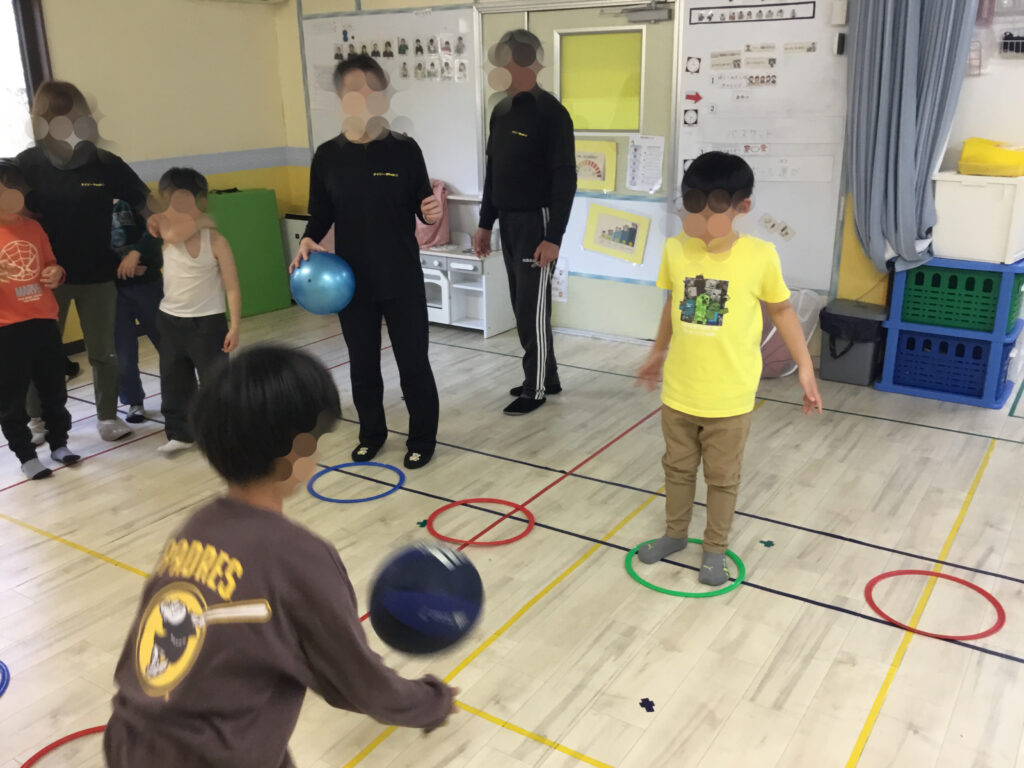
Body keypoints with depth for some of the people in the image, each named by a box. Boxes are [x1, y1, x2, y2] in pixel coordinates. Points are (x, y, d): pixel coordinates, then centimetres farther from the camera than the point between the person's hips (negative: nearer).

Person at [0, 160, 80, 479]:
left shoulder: (33, 227, 10)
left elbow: (50, 263, 23)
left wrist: (56, 273, 0)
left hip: (44, 321, 5)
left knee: (54, 390, 12)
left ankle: (59, 443, 27)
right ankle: (26, 456, 14)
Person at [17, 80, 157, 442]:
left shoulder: (106, 164, -7)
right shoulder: (28, 163, -5)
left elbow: (150, 209, -2)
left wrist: (137, 250, -9)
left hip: (98, 276, 0)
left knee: (102, 353, 11)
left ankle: (108, 417, 27)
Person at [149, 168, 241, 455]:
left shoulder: (215, 240, -12)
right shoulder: (167, 231, -4)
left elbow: (232, 287, -10)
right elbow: (174, 233, -31)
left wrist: (234, 327, -14)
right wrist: (200, 220, -14)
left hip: (207, 322, -4)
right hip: (170, 320, 5)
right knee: (173, 383, 15)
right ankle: (179, 434, 32)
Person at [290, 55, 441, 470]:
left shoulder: (404, 149, -5)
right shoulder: (328, 156, -1)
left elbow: (420, 205, 0)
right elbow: (321, 215, 6)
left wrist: (431, 212, -22)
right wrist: (308, 241, -14)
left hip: (402, 278, -2)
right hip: (351, 279, 2)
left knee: (413, 362, 6)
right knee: (363, 364, 14)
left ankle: (422, 439, 24)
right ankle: (371, 434, 34)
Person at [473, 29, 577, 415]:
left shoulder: (551, 113, -13)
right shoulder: (501, 111, 10)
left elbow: (565, 179, -16)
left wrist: (554, 237, -20)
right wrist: (485, 224, 15)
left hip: (536, 223, -8)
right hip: (508, 223, 8)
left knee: (533, 309, -2)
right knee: (522, 307, 13)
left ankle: (536, 389, 11)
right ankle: (546, 378, 26)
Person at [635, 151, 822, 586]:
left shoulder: (760, 256, -15)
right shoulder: (675, 250, -7)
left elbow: (781, 310, 0)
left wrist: (805, 367, -2)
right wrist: (658, 352, 22)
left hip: (730, 397, -3)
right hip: (679, 390, 3)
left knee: (722, 477, 14)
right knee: (677, 468, 21)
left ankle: (715, 549, 33)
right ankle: (674, 534, 42)